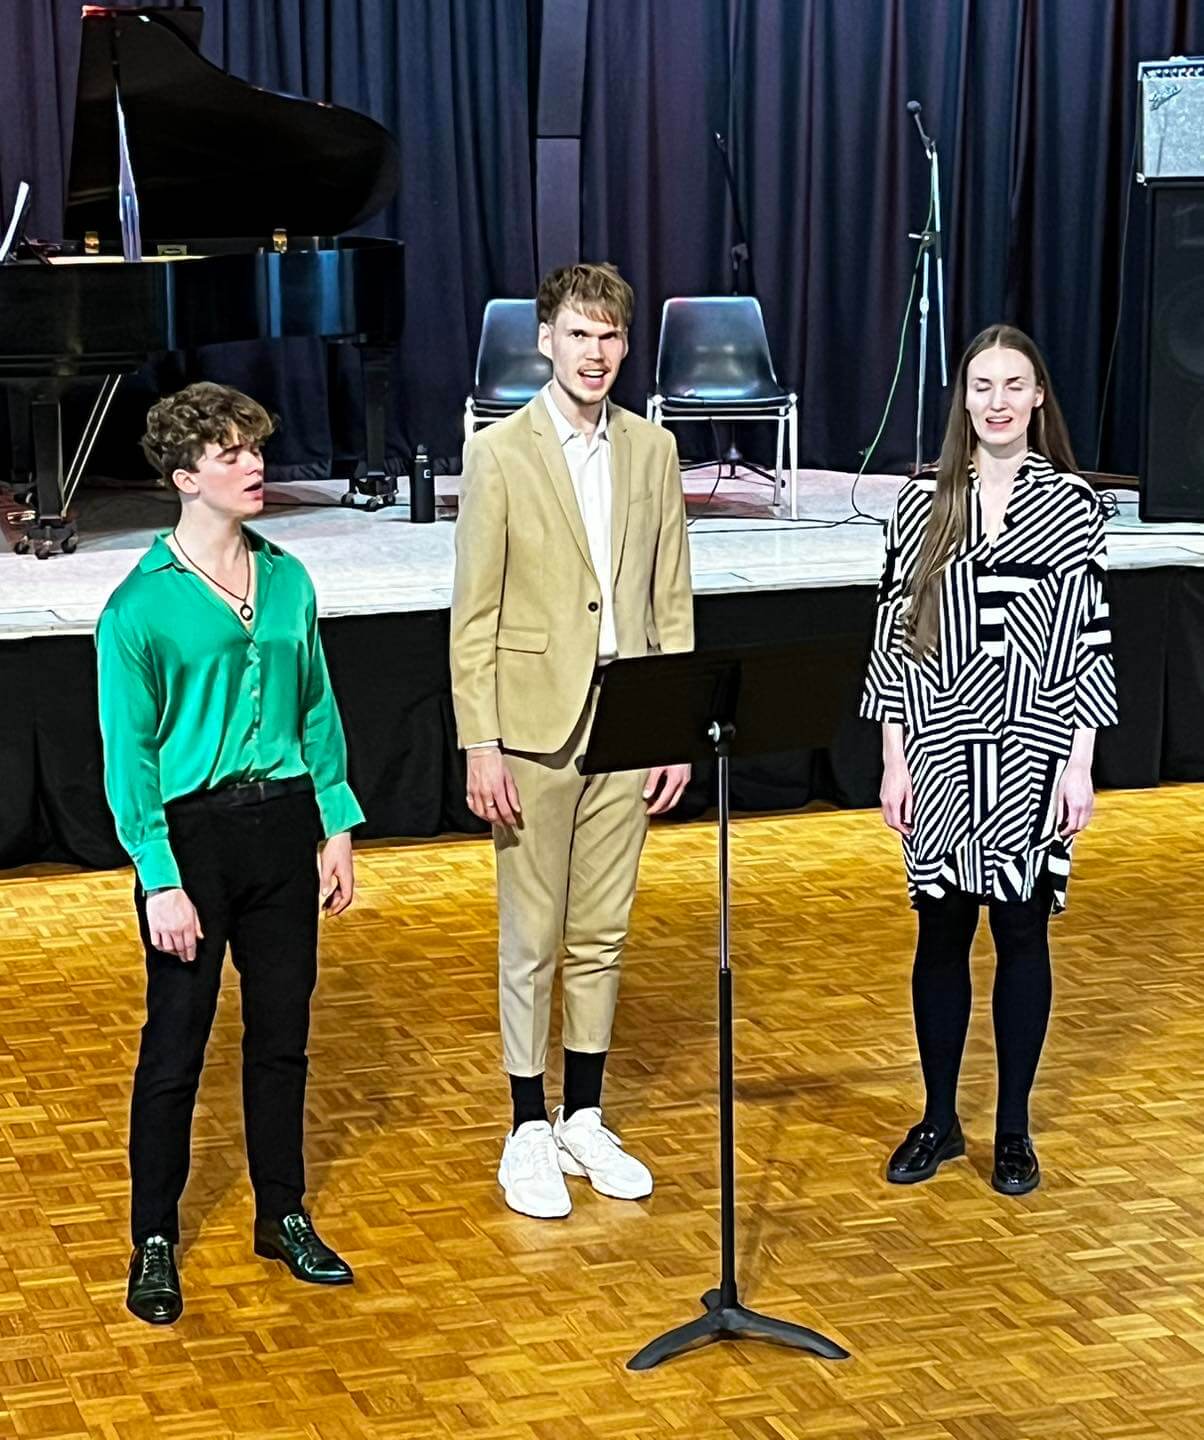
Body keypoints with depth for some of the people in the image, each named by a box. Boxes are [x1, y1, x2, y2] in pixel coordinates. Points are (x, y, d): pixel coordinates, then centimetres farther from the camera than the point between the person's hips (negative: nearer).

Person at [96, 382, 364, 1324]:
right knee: (176, 1044, 4)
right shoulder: (142, 606, -11)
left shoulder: (288, 581, 5)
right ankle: (155, 1241, 17)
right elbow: (129, 752, -11)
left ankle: (283, 1216, 28)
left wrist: (337, 830, 7)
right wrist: (161, 881, -14)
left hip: (283, 823, 5)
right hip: (192, 830, -5)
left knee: (282, 1033, 13)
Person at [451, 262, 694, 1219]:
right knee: (533, 941, 4)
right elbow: (474, 617, -7)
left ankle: (585, 1120, 24)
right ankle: (529, 1132, 16)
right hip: (535, 728, -4)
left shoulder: (652, 450, 7)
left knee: (602, 936, 12)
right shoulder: (500, 455, -5)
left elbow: (672, 600, 9)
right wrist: (480, 746, -12)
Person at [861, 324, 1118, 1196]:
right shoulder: (923, 503, 2)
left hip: (1033, 756, -1)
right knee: (942, 934, 9)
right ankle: (939, 1120, 23)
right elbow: (894, 634, 3)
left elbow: (1091, 641, -1)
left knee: (1022, 933, 6)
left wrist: (1079, 763, -5)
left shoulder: (1072, 504, -1)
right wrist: (895, 759, 0)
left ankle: (1014, 1127, 20)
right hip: (941, 756, 1)